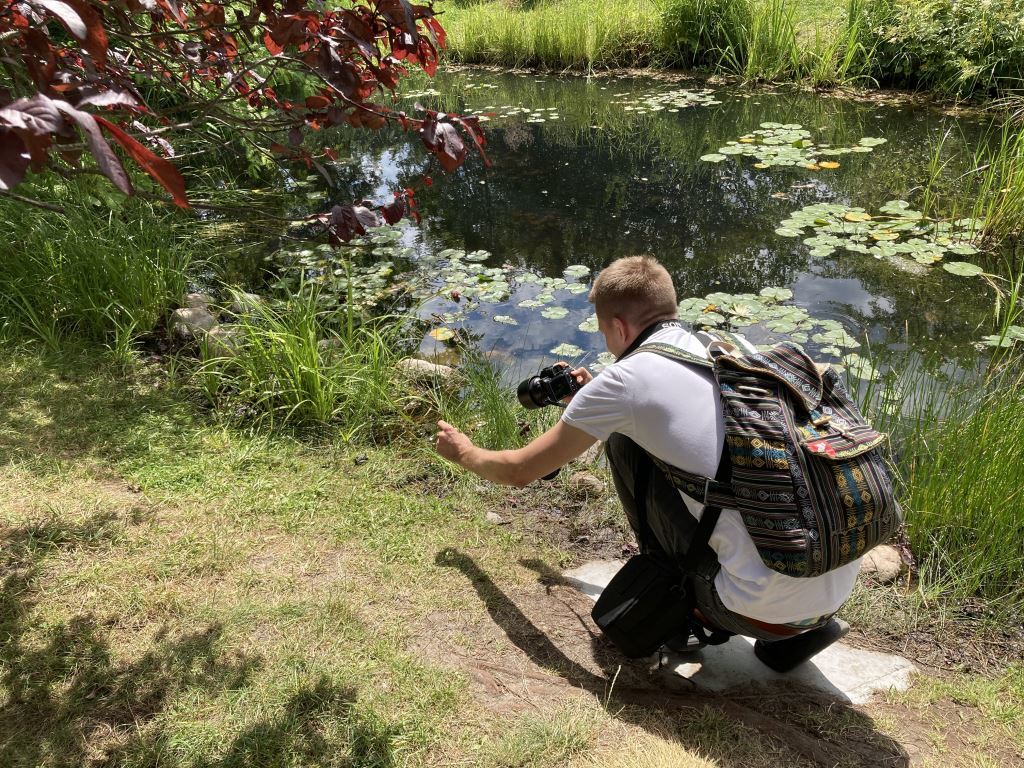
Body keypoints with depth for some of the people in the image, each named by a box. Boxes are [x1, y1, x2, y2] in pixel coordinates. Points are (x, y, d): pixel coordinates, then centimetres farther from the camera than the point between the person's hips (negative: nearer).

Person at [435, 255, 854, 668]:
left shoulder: (626, 377, -7)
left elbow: (520, 471, 7)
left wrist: (464, 451, 27)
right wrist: (598, 406, 37)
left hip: (773, 604, -7)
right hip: (844, 578, 7)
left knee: (626, 445, 4)